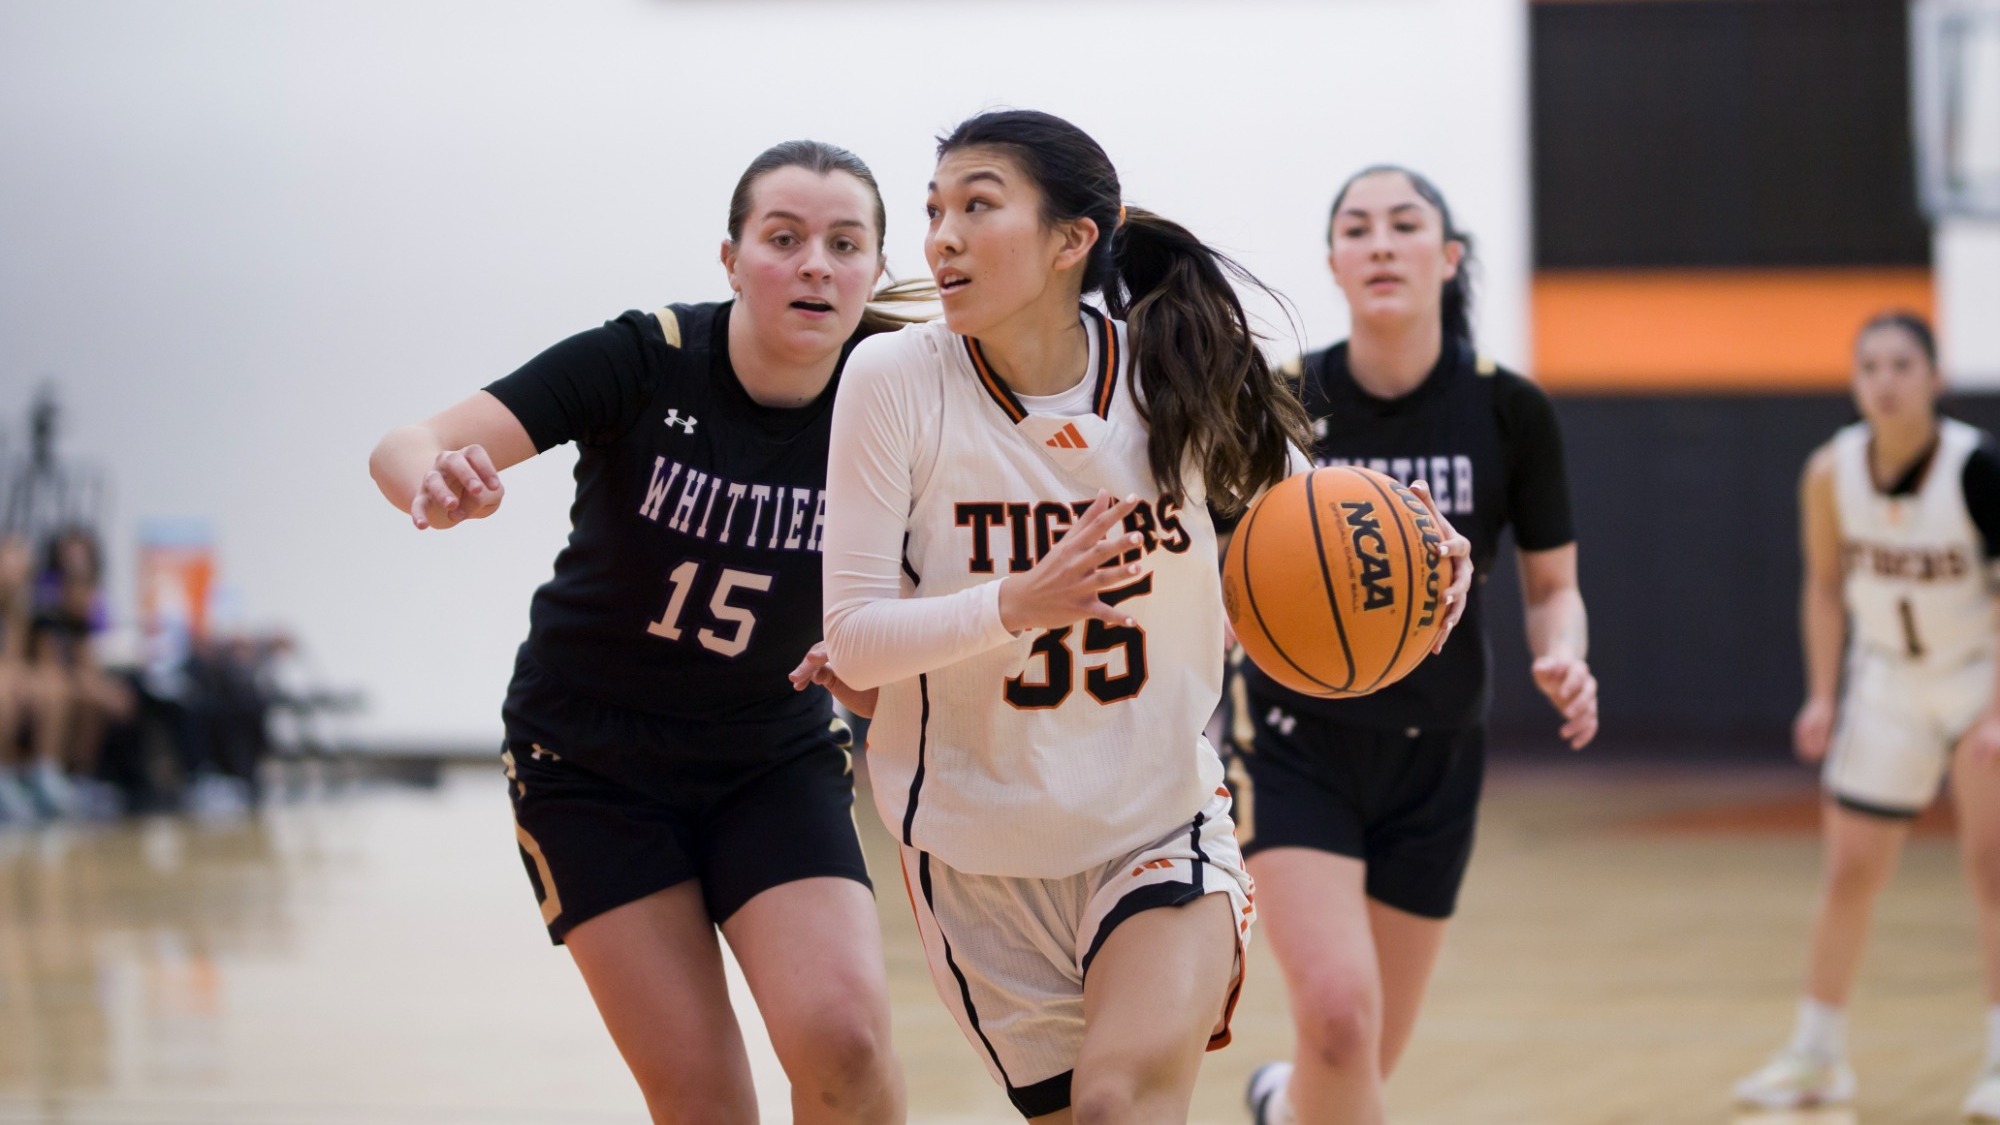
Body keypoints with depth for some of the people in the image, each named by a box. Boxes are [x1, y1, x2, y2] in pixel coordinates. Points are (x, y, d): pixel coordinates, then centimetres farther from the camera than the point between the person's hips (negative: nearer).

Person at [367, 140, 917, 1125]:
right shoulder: (646, 361, -21)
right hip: (589, 762, -2)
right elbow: (404, 449, -30)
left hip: (774, 758, 2)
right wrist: (436, 485, -54)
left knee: (842, 1038, -22)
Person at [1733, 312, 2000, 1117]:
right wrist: (1822, 696, -2)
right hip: (1888, 681, 4)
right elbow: (1825, 585, 3)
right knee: (1849, 870, 6)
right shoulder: (1832, 472, -13)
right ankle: (1816, 1057, 17)